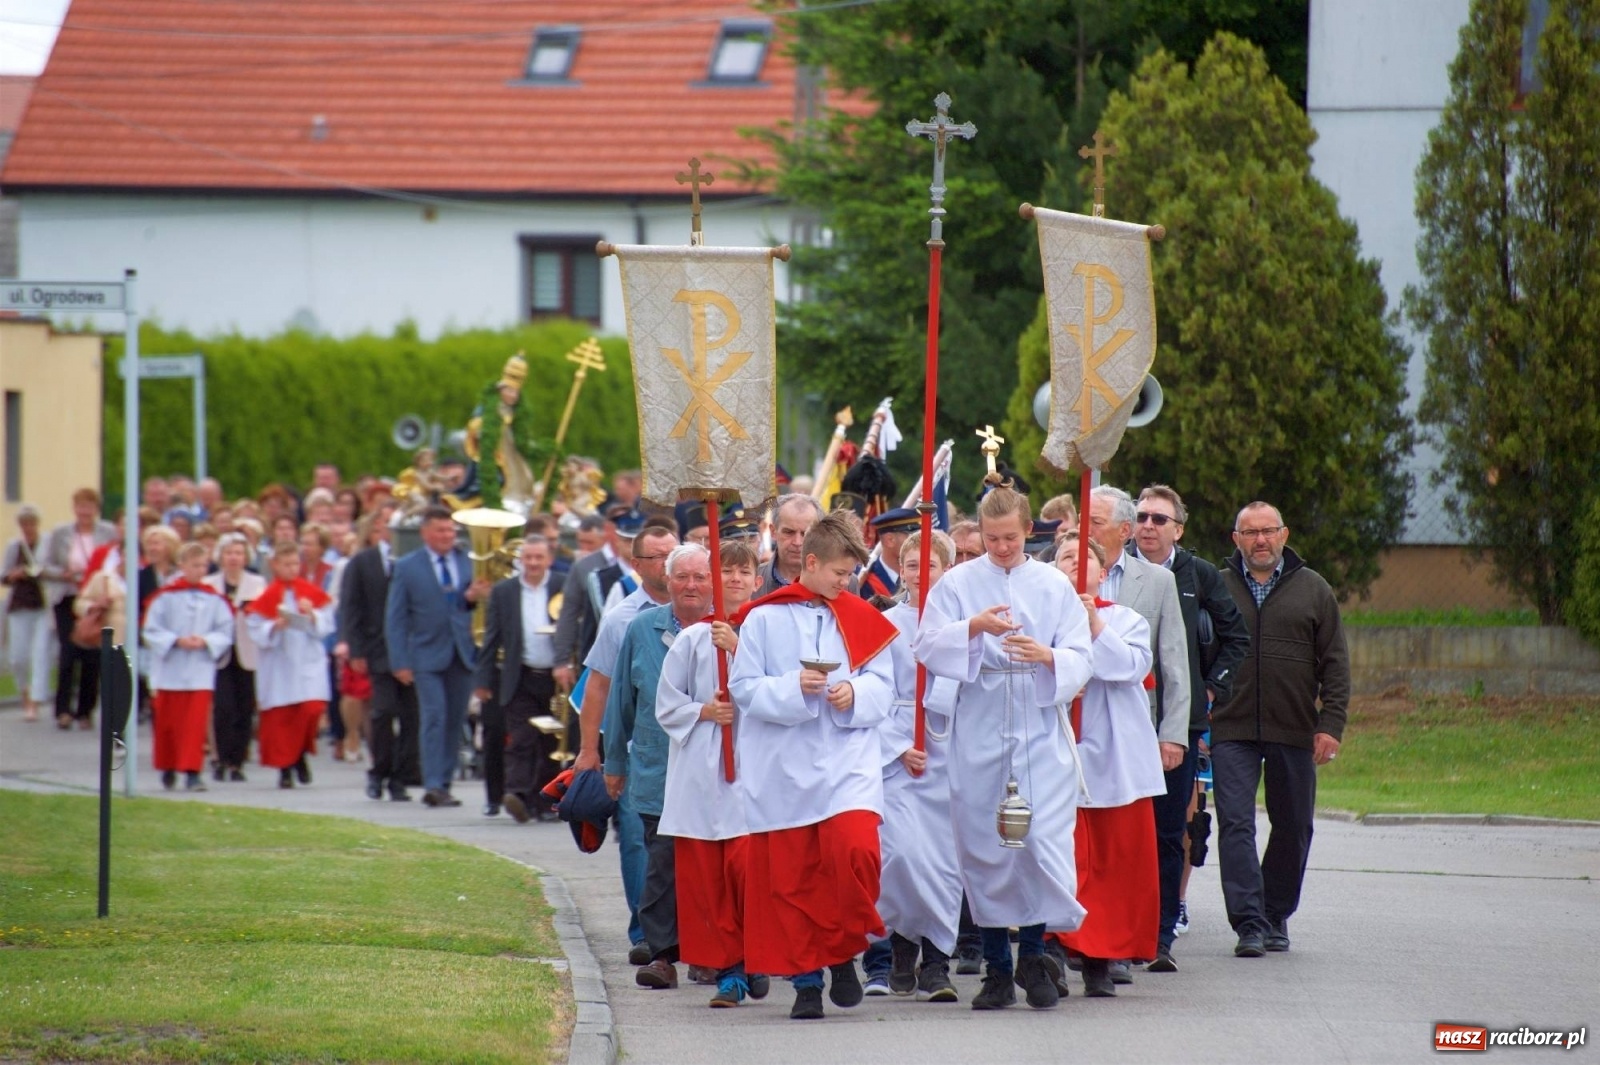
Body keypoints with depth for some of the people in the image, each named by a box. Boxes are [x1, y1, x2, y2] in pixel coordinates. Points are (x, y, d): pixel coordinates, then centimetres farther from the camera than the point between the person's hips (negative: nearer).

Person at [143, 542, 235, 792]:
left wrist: (205, 641, -16)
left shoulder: (214, 598, 1)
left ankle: (192, 773, -8)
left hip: (200, 671, 0)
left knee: (196, 723, -8)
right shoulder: (166, 596, -3)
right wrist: (176, 641, -16)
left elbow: (225, 633, 1)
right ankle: (168, 769, 28)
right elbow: (151, 630, -4)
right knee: (167, 722, 9)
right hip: (169, 670, 0)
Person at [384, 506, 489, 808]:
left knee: (456, 720, 5)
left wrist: (472, 597, -13)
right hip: (427, 655, -4)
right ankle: (433, 786, -14)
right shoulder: (407, 567, 1)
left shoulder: (467, 562, 10)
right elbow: (395, 618, 0)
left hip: (462, 654, 4)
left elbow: (468, 608, 12)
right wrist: (400, 662, -7)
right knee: (434, 716, -13)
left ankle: (443, 784, 12)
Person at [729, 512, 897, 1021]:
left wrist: (855, 695, -13)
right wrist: (793, 688, -16)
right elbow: (743, 687, -2)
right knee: (790, 877, 1)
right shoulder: (764, 618, 0)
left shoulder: (860, 618, 7)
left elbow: (883, 685, 7)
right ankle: (806, 978, 13)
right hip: (783, 767, -1)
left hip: (848, 763, 1)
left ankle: (843, 954, 2)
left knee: (857, 850, -19)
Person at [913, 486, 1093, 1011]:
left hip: (1041, 730, 0)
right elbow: (927, 646, -4)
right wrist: (973, 628, -20)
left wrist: (1047, 656, -18)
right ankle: (996, 967, 9)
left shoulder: (1055, 587, 9)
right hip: (979, 732, 0)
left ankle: (1033, 954, 4)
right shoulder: (957, 584, 6)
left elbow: (1080, 660, 3)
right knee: (982, 845, 1)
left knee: (1045, 838, -11)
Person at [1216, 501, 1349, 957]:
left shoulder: (1312, 590, 7)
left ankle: (1276, 915, 24)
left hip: (1294, 731, 1)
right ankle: (1248, 923, -12)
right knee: (1235, 825, -10)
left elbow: (1335, 664, 6)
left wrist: (1330, 725, -3)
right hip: (1231, 731, -1)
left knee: (1293, 827, 8)